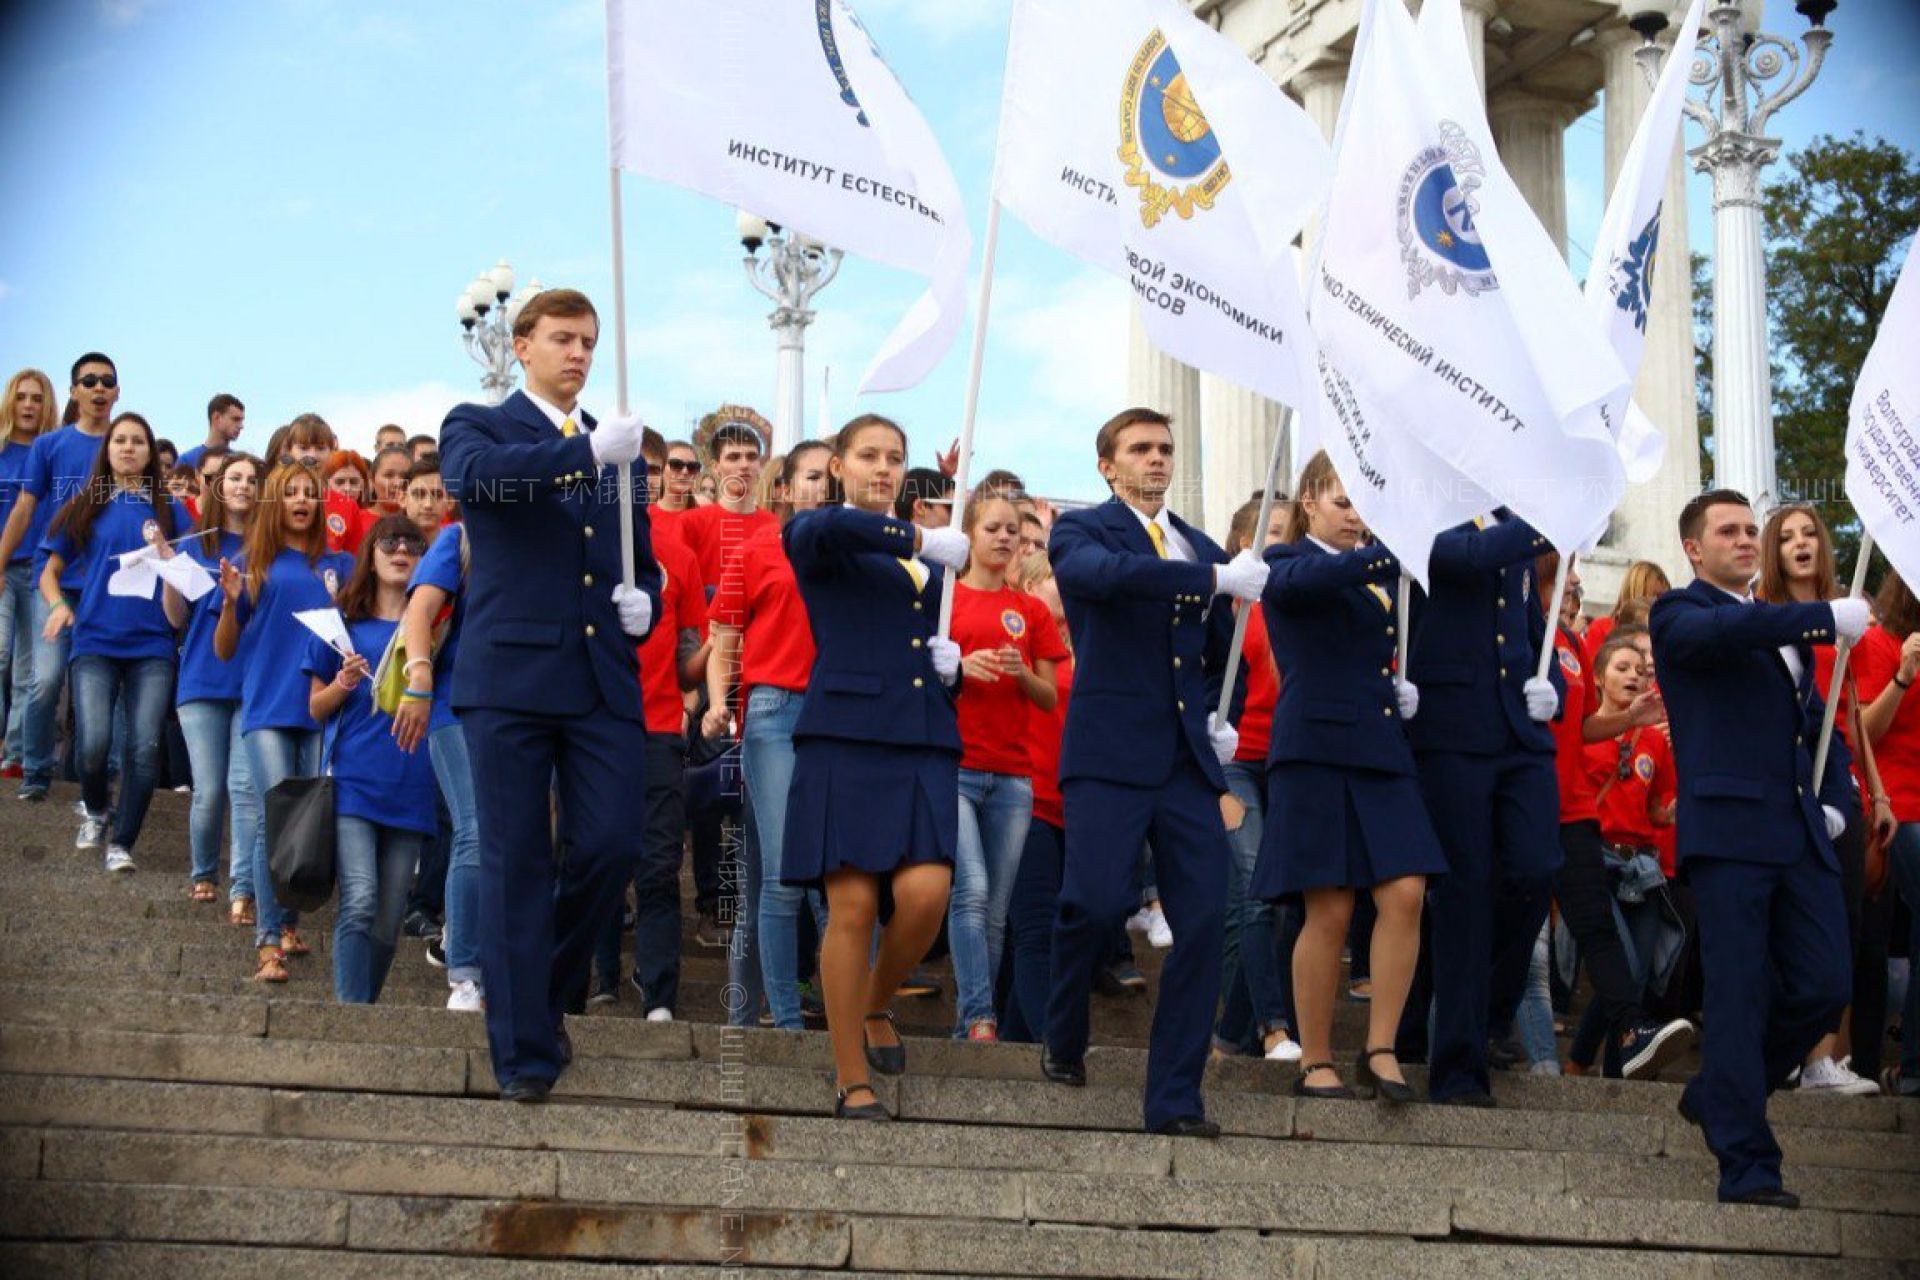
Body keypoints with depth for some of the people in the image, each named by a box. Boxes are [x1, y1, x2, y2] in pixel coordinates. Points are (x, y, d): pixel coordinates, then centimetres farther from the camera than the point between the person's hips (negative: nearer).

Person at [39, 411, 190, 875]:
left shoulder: (170, 512, 10)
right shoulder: (84, 509, 10)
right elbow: (50, 570, 16)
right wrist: (58, 604, -4)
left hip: (152, 645, 1)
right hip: (95, 642, 0)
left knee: (145, 748, -10)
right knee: (93, 744, -15)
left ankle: (121, 843, 6)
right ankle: (94, 811, 16)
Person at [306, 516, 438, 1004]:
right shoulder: (343, 623, 9)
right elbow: (316, 708, 12)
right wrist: (343, 684, -7)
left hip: (409, 792, 2)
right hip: (352, 782, -2)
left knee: (388, 921, 4)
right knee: (359, 902, -18)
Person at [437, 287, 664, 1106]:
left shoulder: (620, 449, 20)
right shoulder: (477, 425, 6)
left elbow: (643, 561, 26)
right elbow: (477, 477, -19)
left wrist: (643, 601, 3)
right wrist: (585, 452, -28)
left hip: (604, 678, 4)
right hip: (510, 673, -4)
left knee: (608, 844, -5)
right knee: (516, 864, -2)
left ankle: (552, 991, 22)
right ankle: (524, 1052, 4)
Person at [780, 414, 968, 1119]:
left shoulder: (931, 566, 23)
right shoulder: (817, 537, 7)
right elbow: (824, 528, -19)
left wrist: (951, 665, 6)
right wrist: (921, 539, -15)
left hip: (923, 739, 4)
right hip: (847, 732, -4)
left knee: (926, 893, -14)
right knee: (852, 906, -7)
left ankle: (874, 1005, 16)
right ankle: (853, 1081, 3)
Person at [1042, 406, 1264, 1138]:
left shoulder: (1200, 547, 20)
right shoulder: (1082, 531, 3)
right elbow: (1104, 572, -22)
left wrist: (1224, 719, 11)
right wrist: (1216, 578, -25)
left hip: (1186, 757, 5)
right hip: (1109, 749, -5)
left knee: (1203, 920, -3)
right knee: (1095, 900, -17)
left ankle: (1175, 1098, 4)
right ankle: (1063, 1041, 11)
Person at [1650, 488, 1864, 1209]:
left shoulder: (1784, 626, 25)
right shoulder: (1679, 614, 2)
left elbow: (1821, 726, 28)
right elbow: (1725, 630, -22)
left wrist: (1835, 797, 11)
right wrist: (1829, 618, -27)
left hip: (1802, 836, 7)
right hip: (1730, 829, -7)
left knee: (1823, 986, 2)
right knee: (1739, 995, -7)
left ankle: (1716, 1096, 24)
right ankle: (1746, 1166, -4)